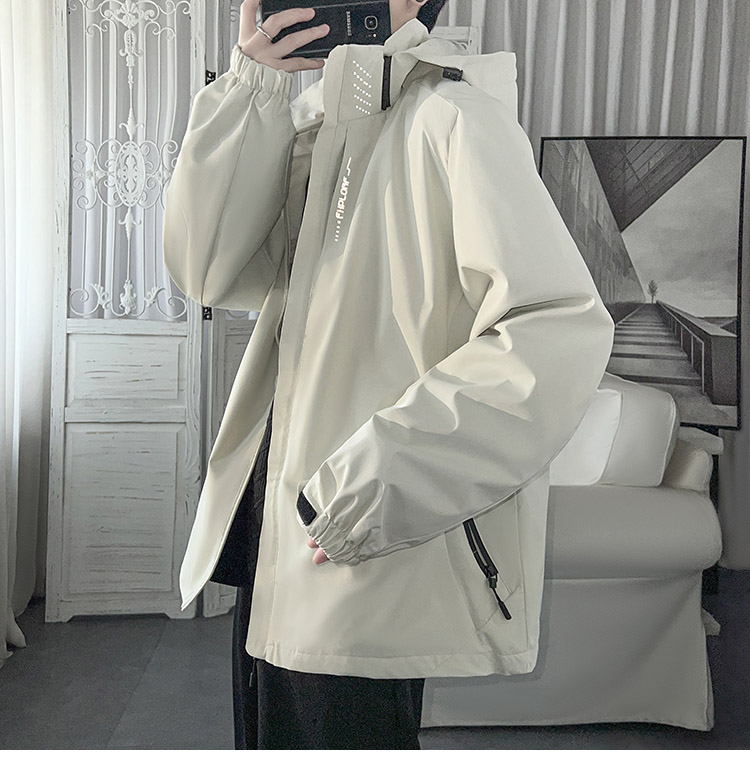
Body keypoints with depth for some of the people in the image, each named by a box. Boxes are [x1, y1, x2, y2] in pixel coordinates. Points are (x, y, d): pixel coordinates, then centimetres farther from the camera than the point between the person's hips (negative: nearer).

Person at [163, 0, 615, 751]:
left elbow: (563, 327, -21)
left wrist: (391, 468, -24)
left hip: (363, 550, -7)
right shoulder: (312, 128, 13)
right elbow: (209, 271, 1)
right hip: (275, 515, 8)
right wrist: (250, 89, -6)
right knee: (266, 739, 21)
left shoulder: (451, 119, -11)